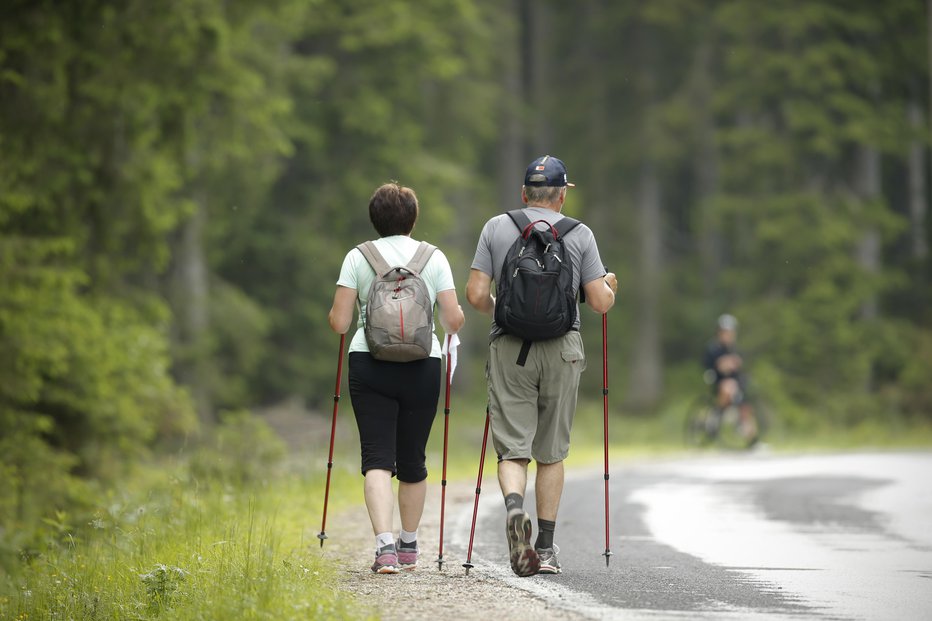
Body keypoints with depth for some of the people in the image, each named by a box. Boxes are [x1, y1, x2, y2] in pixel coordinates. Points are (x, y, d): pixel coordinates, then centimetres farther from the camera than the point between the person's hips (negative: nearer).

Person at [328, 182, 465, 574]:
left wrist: (338, 314, 21)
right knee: (412, 460, 14)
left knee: (377, 457, -3)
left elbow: (339, 323, -2)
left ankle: (384, 545, -21)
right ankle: (408, 547, 27)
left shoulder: (358, 258, 1)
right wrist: (453, 323, 23)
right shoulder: (434, 258, 3)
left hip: (369, 365, -1)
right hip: (422, 368, 1)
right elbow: (454, 320, 0)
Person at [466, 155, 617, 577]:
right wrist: (610, 286, 23)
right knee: (551, 452, 10)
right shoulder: (579, 234, 2)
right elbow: (600, 302, 0)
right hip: (562, 349, 0)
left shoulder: (495, 228, 4)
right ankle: (546, 547, 13)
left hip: (509, 348, 0)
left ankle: (514, 505, -30)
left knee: (513, 448, 0)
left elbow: (476, 295, 0)